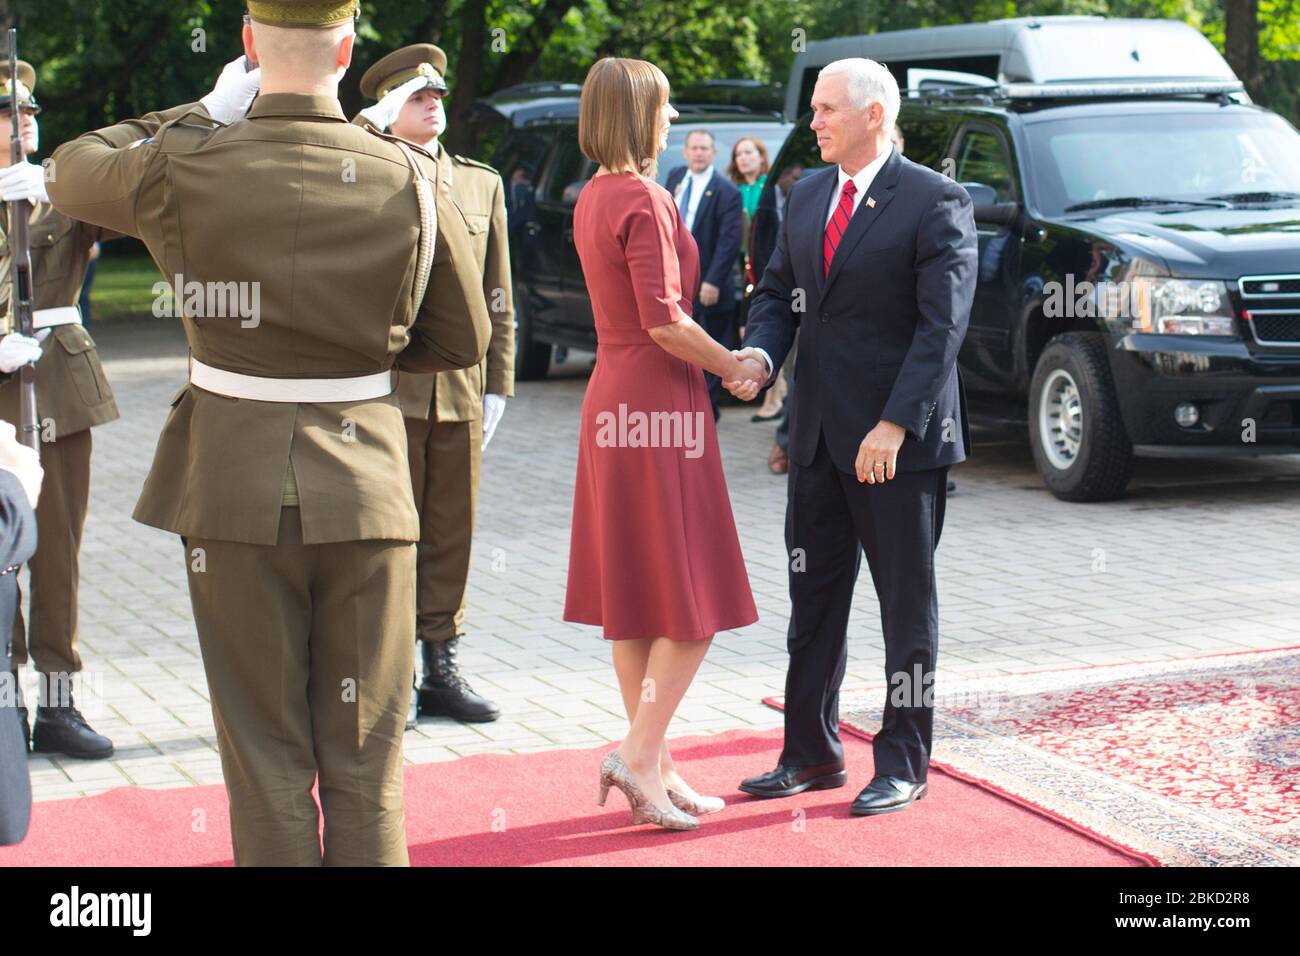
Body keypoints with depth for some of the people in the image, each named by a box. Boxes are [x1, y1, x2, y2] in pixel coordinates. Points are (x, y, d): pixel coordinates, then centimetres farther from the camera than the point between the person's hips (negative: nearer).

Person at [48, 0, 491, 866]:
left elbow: (72, 173, 15)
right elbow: (463, 341, 4)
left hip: (235, 485, 0)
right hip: (365, 478, 1)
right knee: (364, 762, 10)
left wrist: (205, 112, 18)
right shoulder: (412, 179, -6)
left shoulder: (186, 168, -7)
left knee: (266, 758, 9)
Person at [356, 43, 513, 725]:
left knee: (452, 534, 8)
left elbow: (497, 297, 14)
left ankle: (440, 670, 17)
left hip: (461, 387, 4)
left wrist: (497, 383, 8)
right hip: (388, 383, -4)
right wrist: (369, 132, -19)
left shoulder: (482, 184, 14)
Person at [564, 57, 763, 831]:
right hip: (658, 406, -9)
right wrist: (733, 368, -8)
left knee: (636, 600, 11)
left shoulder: (592, 199, 13)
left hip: (613, 403, 9)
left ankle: (656, 768, 17)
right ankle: (640, 753, -4)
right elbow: (664, 322, -21)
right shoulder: (644, 201, -16)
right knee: (694, 602, -1)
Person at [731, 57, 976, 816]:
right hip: (820, 435, 7)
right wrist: (759, 355, -7)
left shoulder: (935, 203, -9)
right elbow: (778, 292, 15)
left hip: (899, 439, -7)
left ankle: (904, 765, 13)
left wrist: (895, 425, -22)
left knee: (907, 603, 4)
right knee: (814, 598, 11)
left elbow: (943, 324, -15)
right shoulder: (808, 196, 12)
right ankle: (813, 754, 22)